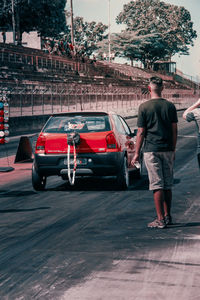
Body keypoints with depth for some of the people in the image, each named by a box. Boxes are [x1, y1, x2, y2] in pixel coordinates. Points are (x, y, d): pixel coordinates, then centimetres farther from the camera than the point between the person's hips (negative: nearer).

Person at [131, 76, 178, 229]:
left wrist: (137, 153, 2)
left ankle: (161, 219, -2)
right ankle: (167, 216, 20)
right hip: (168, 150, 4)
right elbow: (175, 131, 6)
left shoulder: (144, 107, -6)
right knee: (168, 185, 12)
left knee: (157, 185, -3)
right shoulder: (170, 106, 4)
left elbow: (141, 133, -5)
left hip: (151, 150, -4)